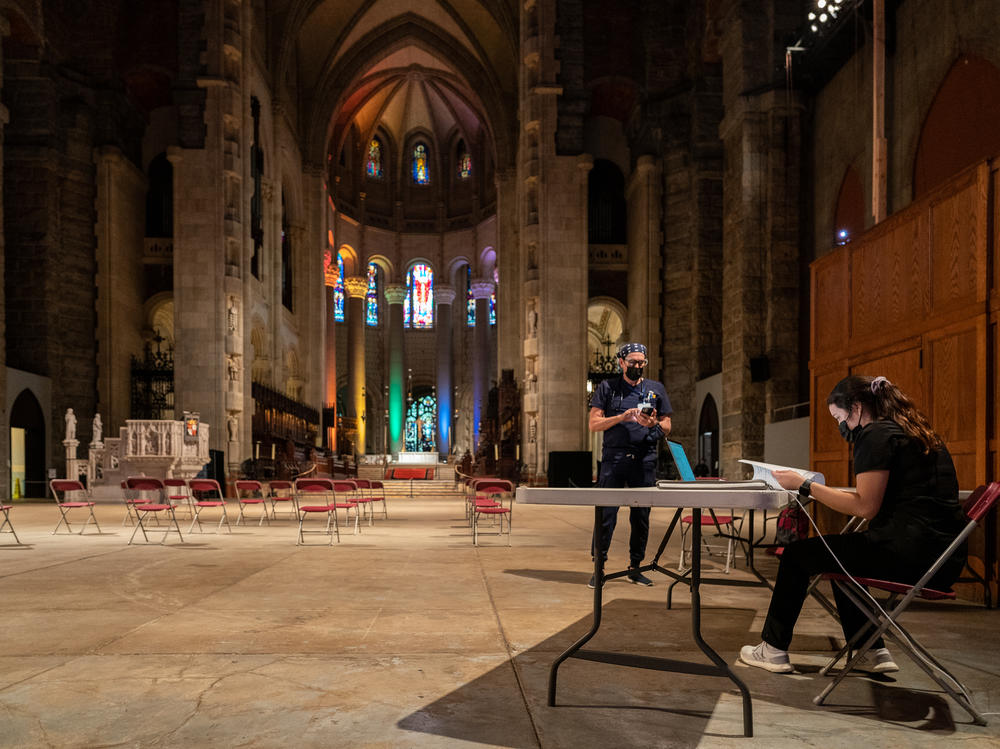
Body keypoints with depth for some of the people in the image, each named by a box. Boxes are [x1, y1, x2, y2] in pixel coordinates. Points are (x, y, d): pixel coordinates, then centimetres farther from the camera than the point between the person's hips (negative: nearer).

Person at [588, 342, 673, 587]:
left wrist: (653, 424, -8)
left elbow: (667, 427, 14)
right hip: (613, 458, -2)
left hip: (644, 459, 2)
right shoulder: (607, 387, 9)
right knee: (606, 514, -5)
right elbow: (593, 424, 3)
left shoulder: (656, 389, 15)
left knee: (641, 516, 5)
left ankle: (635, 567, 16)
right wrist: (621, 417, -11)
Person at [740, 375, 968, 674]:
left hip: (911, 553, -10)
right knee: (841, 557, 31)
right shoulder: (915, 433, 19)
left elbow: (865, 507, -16)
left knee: (797, 555, 4)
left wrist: (805, 486, -10)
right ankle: (872, 652, 28)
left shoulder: (876, 435, -10)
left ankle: (774, 649, 14)